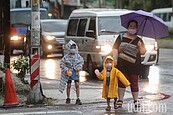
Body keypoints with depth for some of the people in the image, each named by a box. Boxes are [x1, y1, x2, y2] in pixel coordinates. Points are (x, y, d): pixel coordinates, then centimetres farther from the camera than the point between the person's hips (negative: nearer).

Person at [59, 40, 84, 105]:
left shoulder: (77, 56, -2)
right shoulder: (66, 57, -11)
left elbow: (81, 61, 13)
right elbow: (62, 64, -7)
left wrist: (79, 67, -4)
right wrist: (66, 70, -17)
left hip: (76, 72, 2)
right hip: (69, 73, -2)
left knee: (77, 85, -6)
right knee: (68, 85, 7)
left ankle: (78, 99, -2)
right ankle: (68, 98, 22)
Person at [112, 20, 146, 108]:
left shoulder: (138, 40, 12)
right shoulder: (121, 37, 9)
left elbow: (143, 52, 9)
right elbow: (115, 48, 5)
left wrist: (140, 47, -11)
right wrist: (115, 58, -7)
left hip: (134, 65, 1)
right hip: (122, 64, -1)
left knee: (134, 83, 2)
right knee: (121, 82, -2)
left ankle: (136, 100, 11)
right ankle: (120, 100, 3)